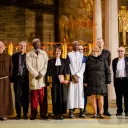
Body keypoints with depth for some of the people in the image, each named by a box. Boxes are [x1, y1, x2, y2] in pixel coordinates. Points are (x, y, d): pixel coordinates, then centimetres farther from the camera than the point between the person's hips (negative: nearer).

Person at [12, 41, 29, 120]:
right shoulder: (14, 56, 8)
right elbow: (12, 67, 4)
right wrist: (12, 78, -3)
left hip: (26, 79, 0)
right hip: (17, 78, 1)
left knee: (25, 96, 6)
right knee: (17, 96, 2)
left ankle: (25, 113, 14)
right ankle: (18, 114, 10)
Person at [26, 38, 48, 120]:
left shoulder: (44, 53, 14)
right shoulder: (29, 55, 10)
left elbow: (46, 65, 4)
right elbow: (29, 66, -2)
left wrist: (41, 74, -9)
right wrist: (36, 74, -10)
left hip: (42, 78, 1)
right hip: (33, 78, -1)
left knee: (43, 97, -1)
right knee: (34, 97, -1)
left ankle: (43, 113, 5)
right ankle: (33, 114, 4)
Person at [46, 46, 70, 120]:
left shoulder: (64, 61, 11)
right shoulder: (51, 61, 9)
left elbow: (67, 71, 7)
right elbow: (49, 72, 6)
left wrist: (67, 80, -5)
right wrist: (49, 82, -1)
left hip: (63, 82, 1)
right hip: (54, 81, 0)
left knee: (63, 97, -2)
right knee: (55, 97, -1)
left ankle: (61, 113, 5)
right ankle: (56, 113, 5)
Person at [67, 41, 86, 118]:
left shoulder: (82, 55, 13)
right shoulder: (69, 55, 8)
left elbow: (83, 67, 4)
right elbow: (69, 67, 1)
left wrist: (77, 75, -8)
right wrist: (73, 76, -9)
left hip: (80, 76, 1)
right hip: (71, 77, -1)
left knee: (80, 92, -3)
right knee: (71, 93, -5)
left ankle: (81, 111, -2)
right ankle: (71, 111, -3)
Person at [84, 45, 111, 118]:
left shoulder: (103, 60, 4)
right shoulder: (89, 60, 8)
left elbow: (108, 71, 4)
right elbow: (86, 72, 11)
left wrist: (108, 81, -1)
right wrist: (85, 81, 5)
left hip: (101, 81, -1)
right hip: (92, 82, 1)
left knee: (100, 97, -4)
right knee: (93, 97, 1)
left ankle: (101, 113, 5)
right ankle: (95, 113, 9)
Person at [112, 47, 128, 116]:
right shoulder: (114, 60, 13)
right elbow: (113, 71, 12)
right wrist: (114, 80, 5)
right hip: (117, 80, 2)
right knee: (118, 96, 5)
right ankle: (119, 111, 11)